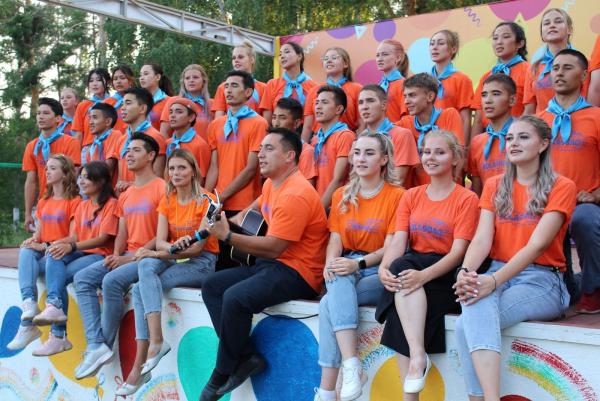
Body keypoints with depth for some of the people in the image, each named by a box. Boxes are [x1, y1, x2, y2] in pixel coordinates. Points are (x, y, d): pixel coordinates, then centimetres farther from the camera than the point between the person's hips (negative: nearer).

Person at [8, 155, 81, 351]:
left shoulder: (74, 201, -1)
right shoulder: (43, 203, 23)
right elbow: (39, 233, 19)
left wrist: (47, 246, -18)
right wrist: (33, 240, -5)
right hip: (42, 252, 5)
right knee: (26, 252, -28)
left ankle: (27, 325, -27)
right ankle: (29, 302, -45)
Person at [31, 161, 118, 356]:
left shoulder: (111, 204, -4)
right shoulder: (82, 206, 21)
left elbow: (103, 238, -13)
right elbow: (74, 236, 12)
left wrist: (72, 246, -24)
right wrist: (60, 243, -11)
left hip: (101, 255, -6)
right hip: (81, 253, 6)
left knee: (60, 275, -25)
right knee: (54, 256, -25)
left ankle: (58, 335, -24)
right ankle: (54, 306, -41)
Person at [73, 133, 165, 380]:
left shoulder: (161, 189, -7)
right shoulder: (125, 195, 19)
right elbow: (122, 233, 18)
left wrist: (133, 257, -17)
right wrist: (116, 255, -3)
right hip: (127, 256, 8)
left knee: (112, 281, -30)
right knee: (83, 278, -10)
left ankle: (105, 344, -13)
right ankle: (96, 346, -20)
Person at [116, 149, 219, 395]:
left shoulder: (206, 200, -9)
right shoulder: (167, 201, 10)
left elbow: (197, 248, -15)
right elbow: (160, 241, 1)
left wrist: (156, 254, -18)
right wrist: (173, 247, -23)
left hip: (202, 263, -6)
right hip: (172, 259, 6)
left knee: (141, 289, -24)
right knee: (146, 265, -27)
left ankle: (139, 365, -24)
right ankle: (155, 340, -33)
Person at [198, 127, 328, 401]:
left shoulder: (295, 194, -20)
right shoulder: (271, 184, 11)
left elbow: (273, 248, -24)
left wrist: (227, 236, -21)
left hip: (297, 272, -11)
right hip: (270, 264, 11)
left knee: (235, 297, -29)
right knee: (211, 286, 1)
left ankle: (222, 374, -9)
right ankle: (247, 357, -6)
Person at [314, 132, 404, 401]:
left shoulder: (396, 196, -2)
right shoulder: (342, 195, 14)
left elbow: (390, 247, -8)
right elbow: (335, 239, 6)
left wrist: (358, 263, -24)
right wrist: (330, 263, -16)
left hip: (378, 271, -3)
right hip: (346, 269, 3)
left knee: (330, 304, -29)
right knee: (339, 280, -34)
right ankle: (351, 365, -42)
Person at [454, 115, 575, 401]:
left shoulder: (561, 187, 0)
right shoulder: (494, 186, 14)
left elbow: (537, 244, -13)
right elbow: (482, 239, 1)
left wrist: (494, 280, -26)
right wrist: (466, 271, -21)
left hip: (541, 279, -3)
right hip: (497, 274, 4)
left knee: (468, 323, -31)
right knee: (476, 309, -33)